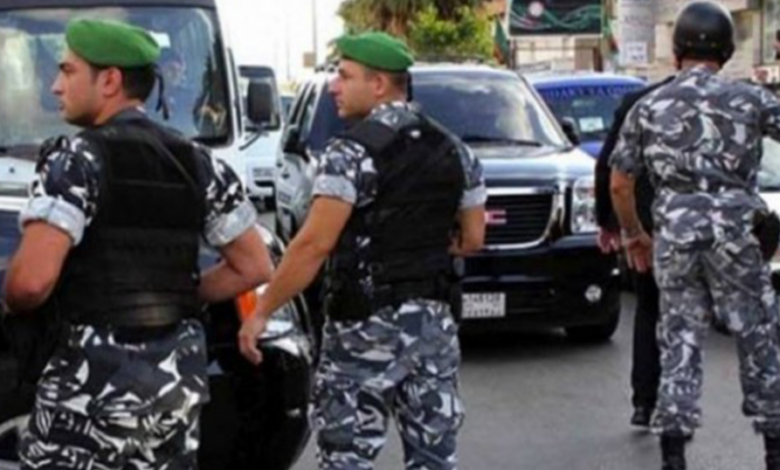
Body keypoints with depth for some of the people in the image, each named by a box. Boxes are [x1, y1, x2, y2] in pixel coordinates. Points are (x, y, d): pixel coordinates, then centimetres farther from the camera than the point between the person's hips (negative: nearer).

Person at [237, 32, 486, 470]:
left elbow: (315, 244, -17)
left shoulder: (354, 152, -12)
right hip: (434, 319, 6)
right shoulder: (456, 151, 8)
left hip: (366, 323, -6)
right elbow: (473, 239, 12)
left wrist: (262, 312, -11)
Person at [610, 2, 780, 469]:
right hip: (733, 233, -2)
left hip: (673, 236, 2)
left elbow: (619, 186, 10)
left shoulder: (649, 107, 6)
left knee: (680, 341, 8)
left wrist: (634, 235, 23)